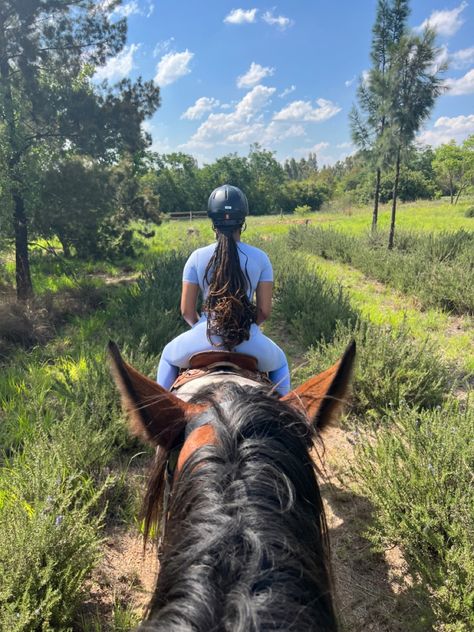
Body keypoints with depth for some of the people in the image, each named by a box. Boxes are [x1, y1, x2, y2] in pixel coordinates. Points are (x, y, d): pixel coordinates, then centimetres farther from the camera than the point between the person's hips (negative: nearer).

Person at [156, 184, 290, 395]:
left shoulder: (197, 257, -3)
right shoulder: (260, 258, -2)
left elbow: (186, 310, 0)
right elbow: (265, 311, 0)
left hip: (206, 337, 0)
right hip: (248, 341, 1)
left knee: (168, 356, 33)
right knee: (280, 362, 34)